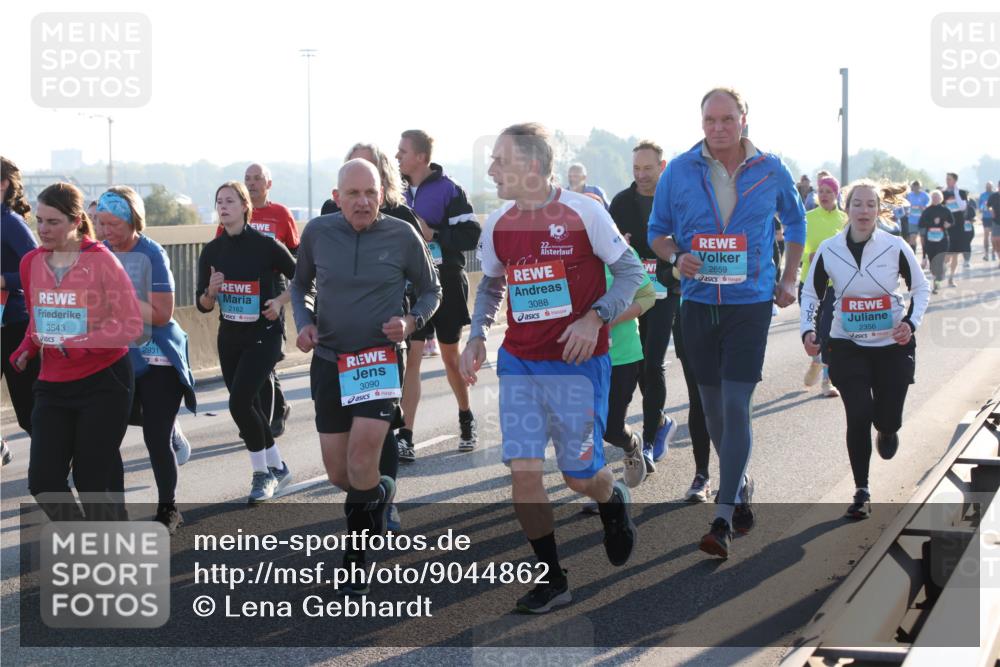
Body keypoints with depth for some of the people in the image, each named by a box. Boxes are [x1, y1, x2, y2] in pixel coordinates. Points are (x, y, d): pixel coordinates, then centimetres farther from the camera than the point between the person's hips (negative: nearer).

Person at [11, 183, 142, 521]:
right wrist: (26, 349, -2)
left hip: (104, 382, -5)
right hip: (53, 385, 5)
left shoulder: (101, 261, -12)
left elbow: (131, 324, -13)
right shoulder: (31, 263, 3)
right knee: (43, 482, -1)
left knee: (92, 484, -2)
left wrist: (76, 343, -22)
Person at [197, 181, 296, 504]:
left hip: (263, 336, -6)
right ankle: (277, 468, 29)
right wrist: (211, 291, -17)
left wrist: (279, 301, -15)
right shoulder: (212, 251, 2)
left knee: (239, 402, -17)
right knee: (250, 406, 11)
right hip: (229, 338, 6)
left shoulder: (265, 245, -12)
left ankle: (262, 473, 0)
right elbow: (203, 305, 4)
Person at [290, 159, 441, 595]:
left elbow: (430, 290, 7)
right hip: (329, 361, 3)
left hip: (380, 360, -3)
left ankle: (356, 558, 6)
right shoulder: (317, 232, -3)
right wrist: (303, 321, -4)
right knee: (338, 473, 8)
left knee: (361, 465, -17)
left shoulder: (402, 235, -8)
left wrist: (411, 321, -12)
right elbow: (300, 284, 15)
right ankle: (379, 493, 43)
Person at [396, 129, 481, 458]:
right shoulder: (400, 190, 7)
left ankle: (466, 419, 35)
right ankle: (405, 438, -6)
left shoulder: (448, 190, -10)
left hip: (446, 285, -4)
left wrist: (433, 234, -22)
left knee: (451, 356, 11)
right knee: (410, 358, -4)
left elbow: (471, 235, -16)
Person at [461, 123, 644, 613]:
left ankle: (614, 502, 39)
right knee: (522, 470, -5)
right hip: (518, 362, 4)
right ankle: (550, 581, 8)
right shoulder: (497, 225, 3)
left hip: (577, 361, -4)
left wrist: (595, 318, -18)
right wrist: (477, 336, 3)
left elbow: (631, 271, -5)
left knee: (580, 474, 2)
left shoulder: (583, 212, -11)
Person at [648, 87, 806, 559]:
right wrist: (676, 257, -13)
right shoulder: (679, 171, -1)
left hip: (751, 303, -3)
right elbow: (657, 232, 9)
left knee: (735, 405, -11)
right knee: (712, 406, 12)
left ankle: (723, 520, -11)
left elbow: (795, 223, 16)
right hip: (698, 303, 3)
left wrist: (788, 280, 7)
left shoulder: (771, 171, -1)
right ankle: (741, 484, 37)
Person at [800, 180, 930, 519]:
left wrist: (911, 322, -12)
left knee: (887, 420, 2)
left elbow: (921, 289, 4)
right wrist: (808, 331, -10)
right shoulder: (828, 250, -7)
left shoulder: (895, 247, -9)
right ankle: (862, 492, 2)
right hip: (847, 347, 0)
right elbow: (811, 294, 5)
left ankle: (886, 429, 43)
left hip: (893, 345, 0)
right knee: (858, 416, -12)